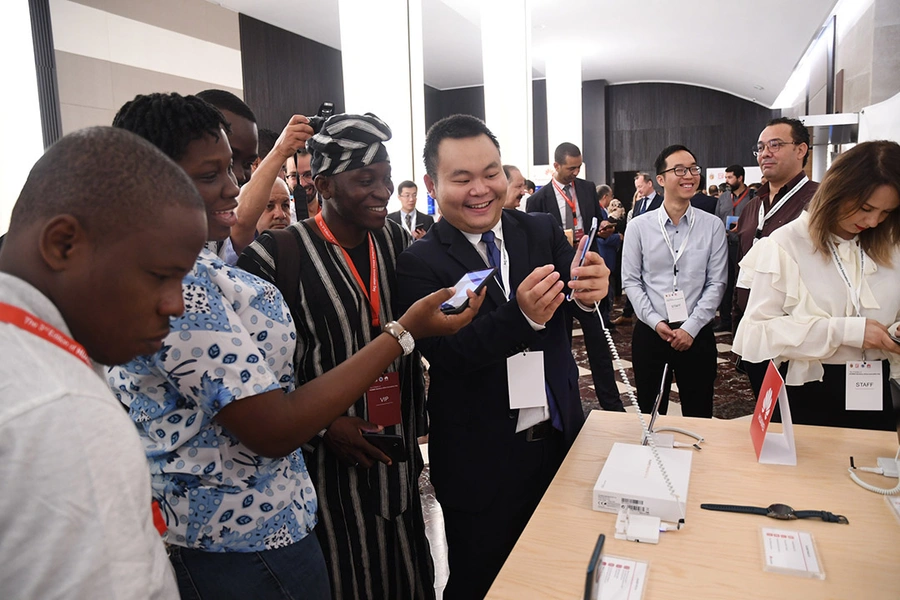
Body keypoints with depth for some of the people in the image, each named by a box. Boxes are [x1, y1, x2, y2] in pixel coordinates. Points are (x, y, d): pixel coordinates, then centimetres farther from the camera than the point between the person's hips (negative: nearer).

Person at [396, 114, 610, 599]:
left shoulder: (543, 231, 1)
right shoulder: (419, 263, -11)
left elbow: (576, 301, -10)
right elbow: (447, 354, -22)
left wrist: (592, 287, -33)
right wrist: (522, 315, -37)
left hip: (561, 437, 4)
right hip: (481, 464, -3)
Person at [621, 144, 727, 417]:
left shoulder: (712, 226, -1)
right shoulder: (639, 226, -2)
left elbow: (716, 283, -2)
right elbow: (630, 281, -1)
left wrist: (691, 328, -9)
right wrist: (656, 322, -10)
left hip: (697, 333, 0)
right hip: (650, 332, 0)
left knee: (698, 416, 11)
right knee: (650, 415, 12)